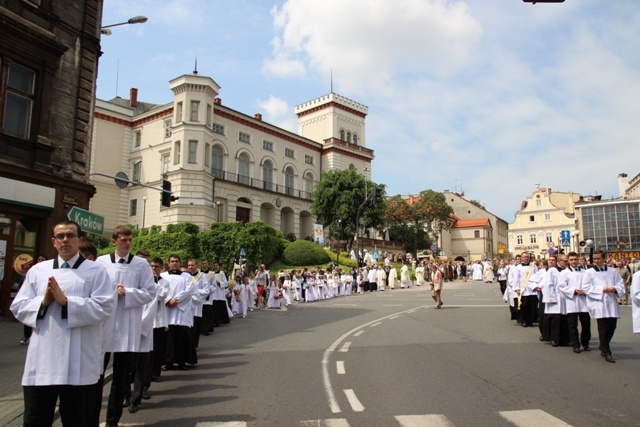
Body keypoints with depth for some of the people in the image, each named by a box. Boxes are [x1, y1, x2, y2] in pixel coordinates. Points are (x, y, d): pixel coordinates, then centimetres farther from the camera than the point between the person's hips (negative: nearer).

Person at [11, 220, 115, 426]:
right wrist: (43, 302, -9)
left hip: (78, 364, -3)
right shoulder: (37, 270, 12)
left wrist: (66, 301, -15)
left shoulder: (96, 271, 0)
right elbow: (18, 307, 10)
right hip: (41, 361, 3)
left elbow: (105, 308, -11)